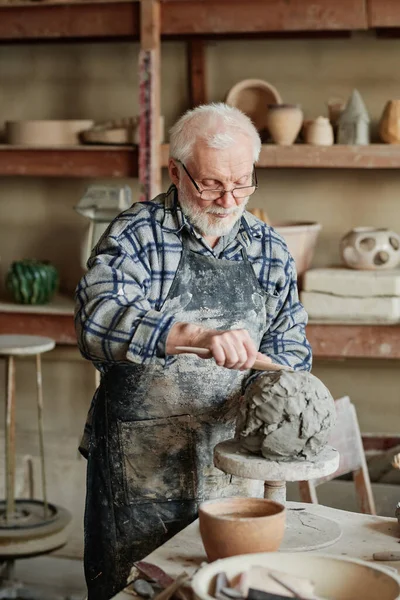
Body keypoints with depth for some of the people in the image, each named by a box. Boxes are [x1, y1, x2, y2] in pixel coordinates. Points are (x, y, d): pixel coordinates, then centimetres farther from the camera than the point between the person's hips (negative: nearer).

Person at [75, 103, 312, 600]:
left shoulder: (269, 249, 5)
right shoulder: (136, 235, -9)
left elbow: (289, 345, 8)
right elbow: (98, 319, -27)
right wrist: (194, 335, -40)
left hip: (232, 467, 4)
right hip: (139, 469, -4)